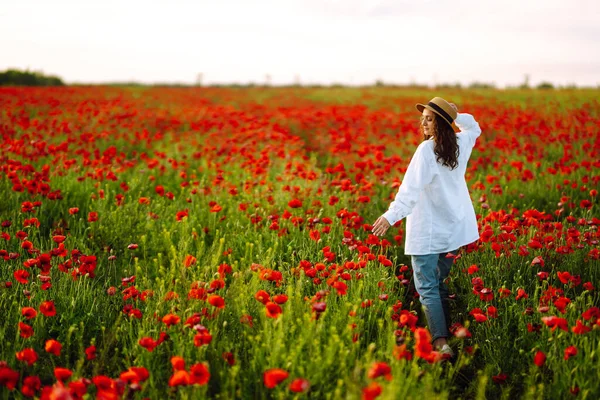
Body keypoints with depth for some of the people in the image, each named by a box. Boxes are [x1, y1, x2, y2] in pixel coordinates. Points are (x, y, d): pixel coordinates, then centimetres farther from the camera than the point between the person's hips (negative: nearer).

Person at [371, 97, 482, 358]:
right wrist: (456, 115, 12)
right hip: (455, 228, 7)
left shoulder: (427, 150, -16)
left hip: (428, 231, -7)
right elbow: (474, 128, 30)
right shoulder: (460, 144, 4)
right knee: (439, 283, 17)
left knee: (427, 287, -7)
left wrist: (391, 216, -38)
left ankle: (441, 343, -18)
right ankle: (444, 332, 20)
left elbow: (411, 188, -29)